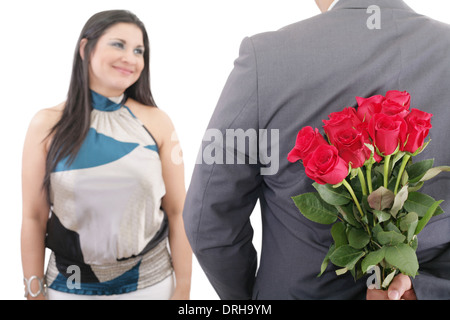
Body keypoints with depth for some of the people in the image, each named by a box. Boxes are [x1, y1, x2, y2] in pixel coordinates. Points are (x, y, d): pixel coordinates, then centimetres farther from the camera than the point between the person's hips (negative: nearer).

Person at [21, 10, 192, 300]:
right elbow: (34, 217, -3)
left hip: (150, 283, 0)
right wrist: (35, 292, 0)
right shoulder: (48, 124, -6)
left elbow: (177, 213, -5)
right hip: (68, 286, 1)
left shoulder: (157, 122, -7)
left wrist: (183, 289, -4)